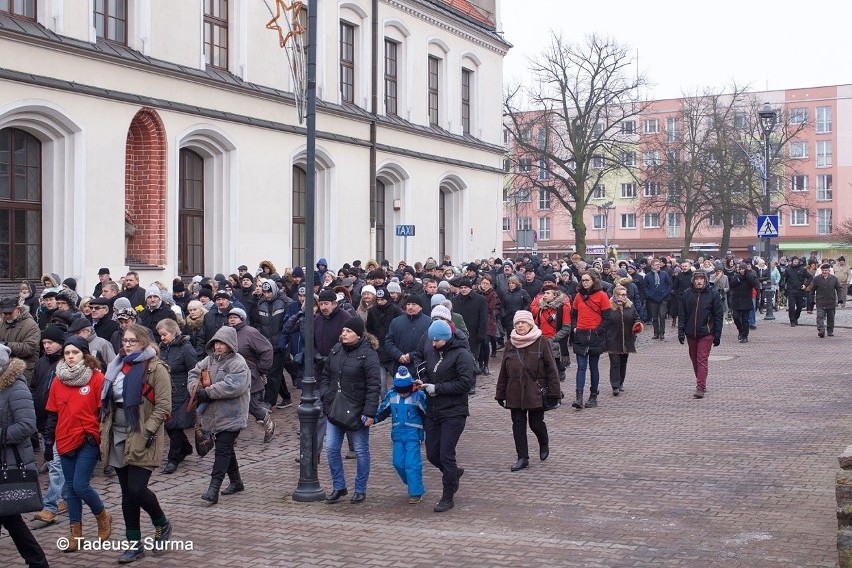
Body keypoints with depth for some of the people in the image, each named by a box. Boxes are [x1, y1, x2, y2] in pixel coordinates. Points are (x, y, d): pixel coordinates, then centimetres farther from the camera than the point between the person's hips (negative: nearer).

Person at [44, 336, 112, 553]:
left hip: (89, 439, -5)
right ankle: (76, 533, 19)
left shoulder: (97, 378, -7)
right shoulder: (58, 381, 6)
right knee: (71, 487, 9)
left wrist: (104, 440, -7)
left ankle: (102, 516, 17)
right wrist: (48, 440, 10)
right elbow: (52, 413, 12)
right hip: (65, 441, 5)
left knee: (81, 485, -10)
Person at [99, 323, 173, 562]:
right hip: (119, 437, 7)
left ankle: (162, 524, 16)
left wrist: (148, 430, -19)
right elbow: (108, 400, 22)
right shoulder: (118, 366, 13)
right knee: (127, 493, 10)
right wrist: (104, 429, 13)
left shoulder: (156, 368, -8)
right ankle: (134, 544, 17)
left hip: (141, 439, -7)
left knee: (137, 489, -12)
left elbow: (164, 406, -13)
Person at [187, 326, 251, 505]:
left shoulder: (238, 363, -14)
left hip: (231, 415, -8)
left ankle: (214, 488, -15)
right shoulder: (210, 359, 11)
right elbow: (194, 374, 11)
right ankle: (236, 481, 32)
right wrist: (196, 389, -10)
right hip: (216, 414, 8)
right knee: (226, 448, 18)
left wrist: (207, 392, -22)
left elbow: (232, 386, -26)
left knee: (223, 450, -11)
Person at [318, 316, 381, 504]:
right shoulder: (336, 350, 7)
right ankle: (338, 487, 22)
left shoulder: (368, 354, -13)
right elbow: (325, 375, 17)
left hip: (357, 411, -6)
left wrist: (369, 412, -21)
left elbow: (374, 386, -16)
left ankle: (360, 490, 19)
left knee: (361, 450, 6)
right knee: (331, 448, 7)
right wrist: (325, 396, 2)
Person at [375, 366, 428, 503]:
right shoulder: (391, 396, 2)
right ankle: (414, 485, 25)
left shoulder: (418, 396, -8)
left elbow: (426, 414, -1)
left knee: (412, 463, -10)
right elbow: (383, 411, 11)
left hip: (413, 435, -5)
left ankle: (416, 492, 0)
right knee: (398, 462, 5)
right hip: (398, 435, 5)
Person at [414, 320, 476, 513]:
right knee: (432, 454, 11)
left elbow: (466, 383, -19)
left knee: (446, 455, -4)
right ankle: (455, 472, 41)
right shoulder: (430, 351, 8)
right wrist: (423, 382, 0)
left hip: (454, 413, -7)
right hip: (432, 411, 7)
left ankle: (448, 497, 11)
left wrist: (437, 388, -18)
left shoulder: (461, 354, -13)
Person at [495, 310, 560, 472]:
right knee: (518, 424, 3)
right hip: (515, 393, 4)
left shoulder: (542, 342, -5)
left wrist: (554, 391, -9)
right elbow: (503, 371, 12)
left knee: (536, 423, 1)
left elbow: (551, 368, -5)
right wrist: (500, 394, 10)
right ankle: (522, 458, 11)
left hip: (536, 392, -4)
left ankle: (544, 444, 34)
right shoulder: (511, 344, 8)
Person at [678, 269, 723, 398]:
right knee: (694, 359, 13)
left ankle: (700, 388, -11)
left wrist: (717, 335, -4)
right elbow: (682, 314, 5)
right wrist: (681, 332, -1)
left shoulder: (712, 295, -3)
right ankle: (700, 383, 29)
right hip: (691, 333, 3)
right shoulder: (687, 294, 2)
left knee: (702, 360, -9)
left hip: (706, 333, -3)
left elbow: (718, 315, -1)